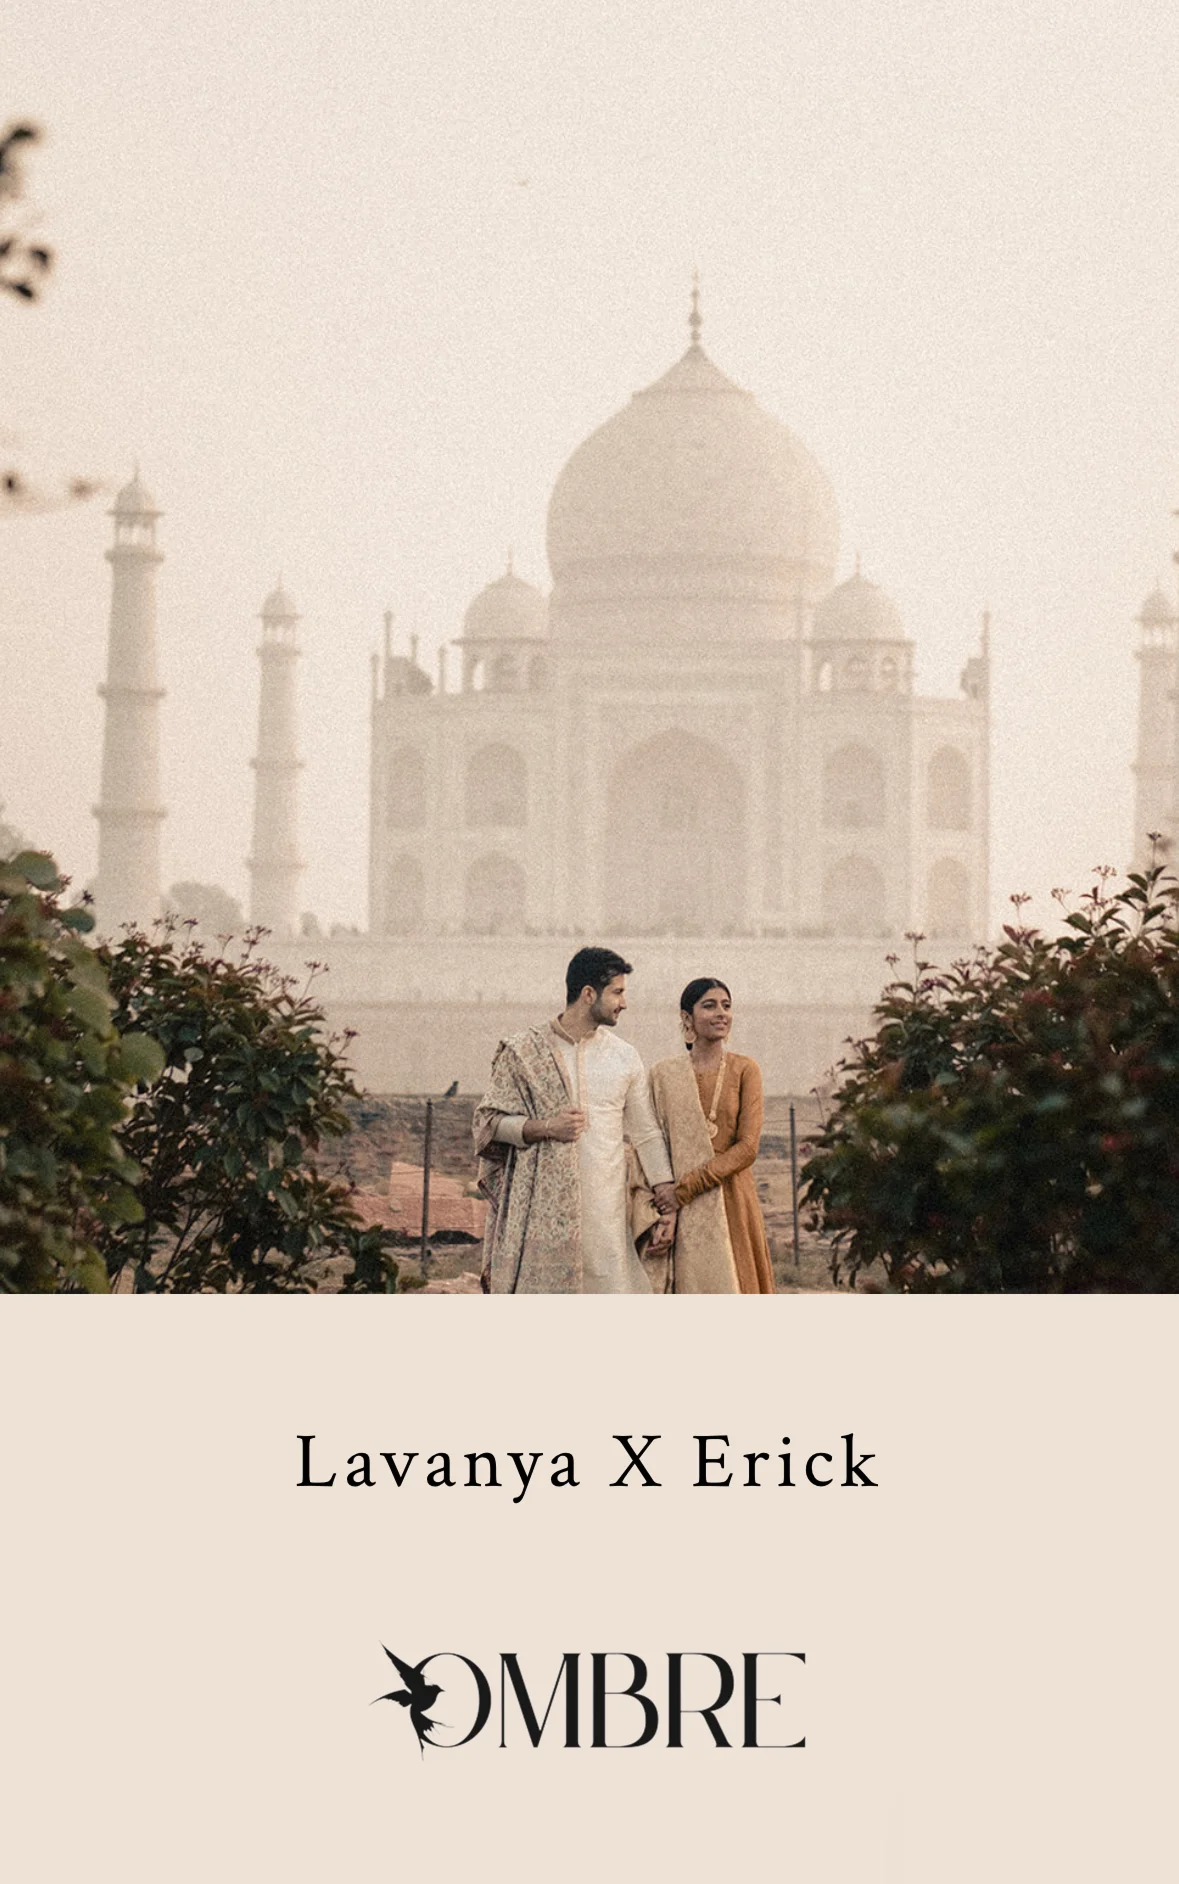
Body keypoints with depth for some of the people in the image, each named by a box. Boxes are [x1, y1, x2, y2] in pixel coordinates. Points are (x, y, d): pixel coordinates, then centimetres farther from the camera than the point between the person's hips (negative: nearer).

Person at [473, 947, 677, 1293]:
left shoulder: (625, 1057, 11)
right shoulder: (524, 1051, 3)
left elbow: (646, 1132, 14)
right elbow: (488, 1120, 4)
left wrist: (666, 1190, 4)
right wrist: (544, 1127, -11)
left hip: (605, 1209, 2)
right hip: (541, 1207, -2)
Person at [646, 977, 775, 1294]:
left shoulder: (744, 1070, 2)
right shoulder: (665, 1075, 5)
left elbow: (748, 1146, -6)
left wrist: (686, 1188, -13)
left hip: (732, 1204, 0)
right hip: (683, 1217, 0)